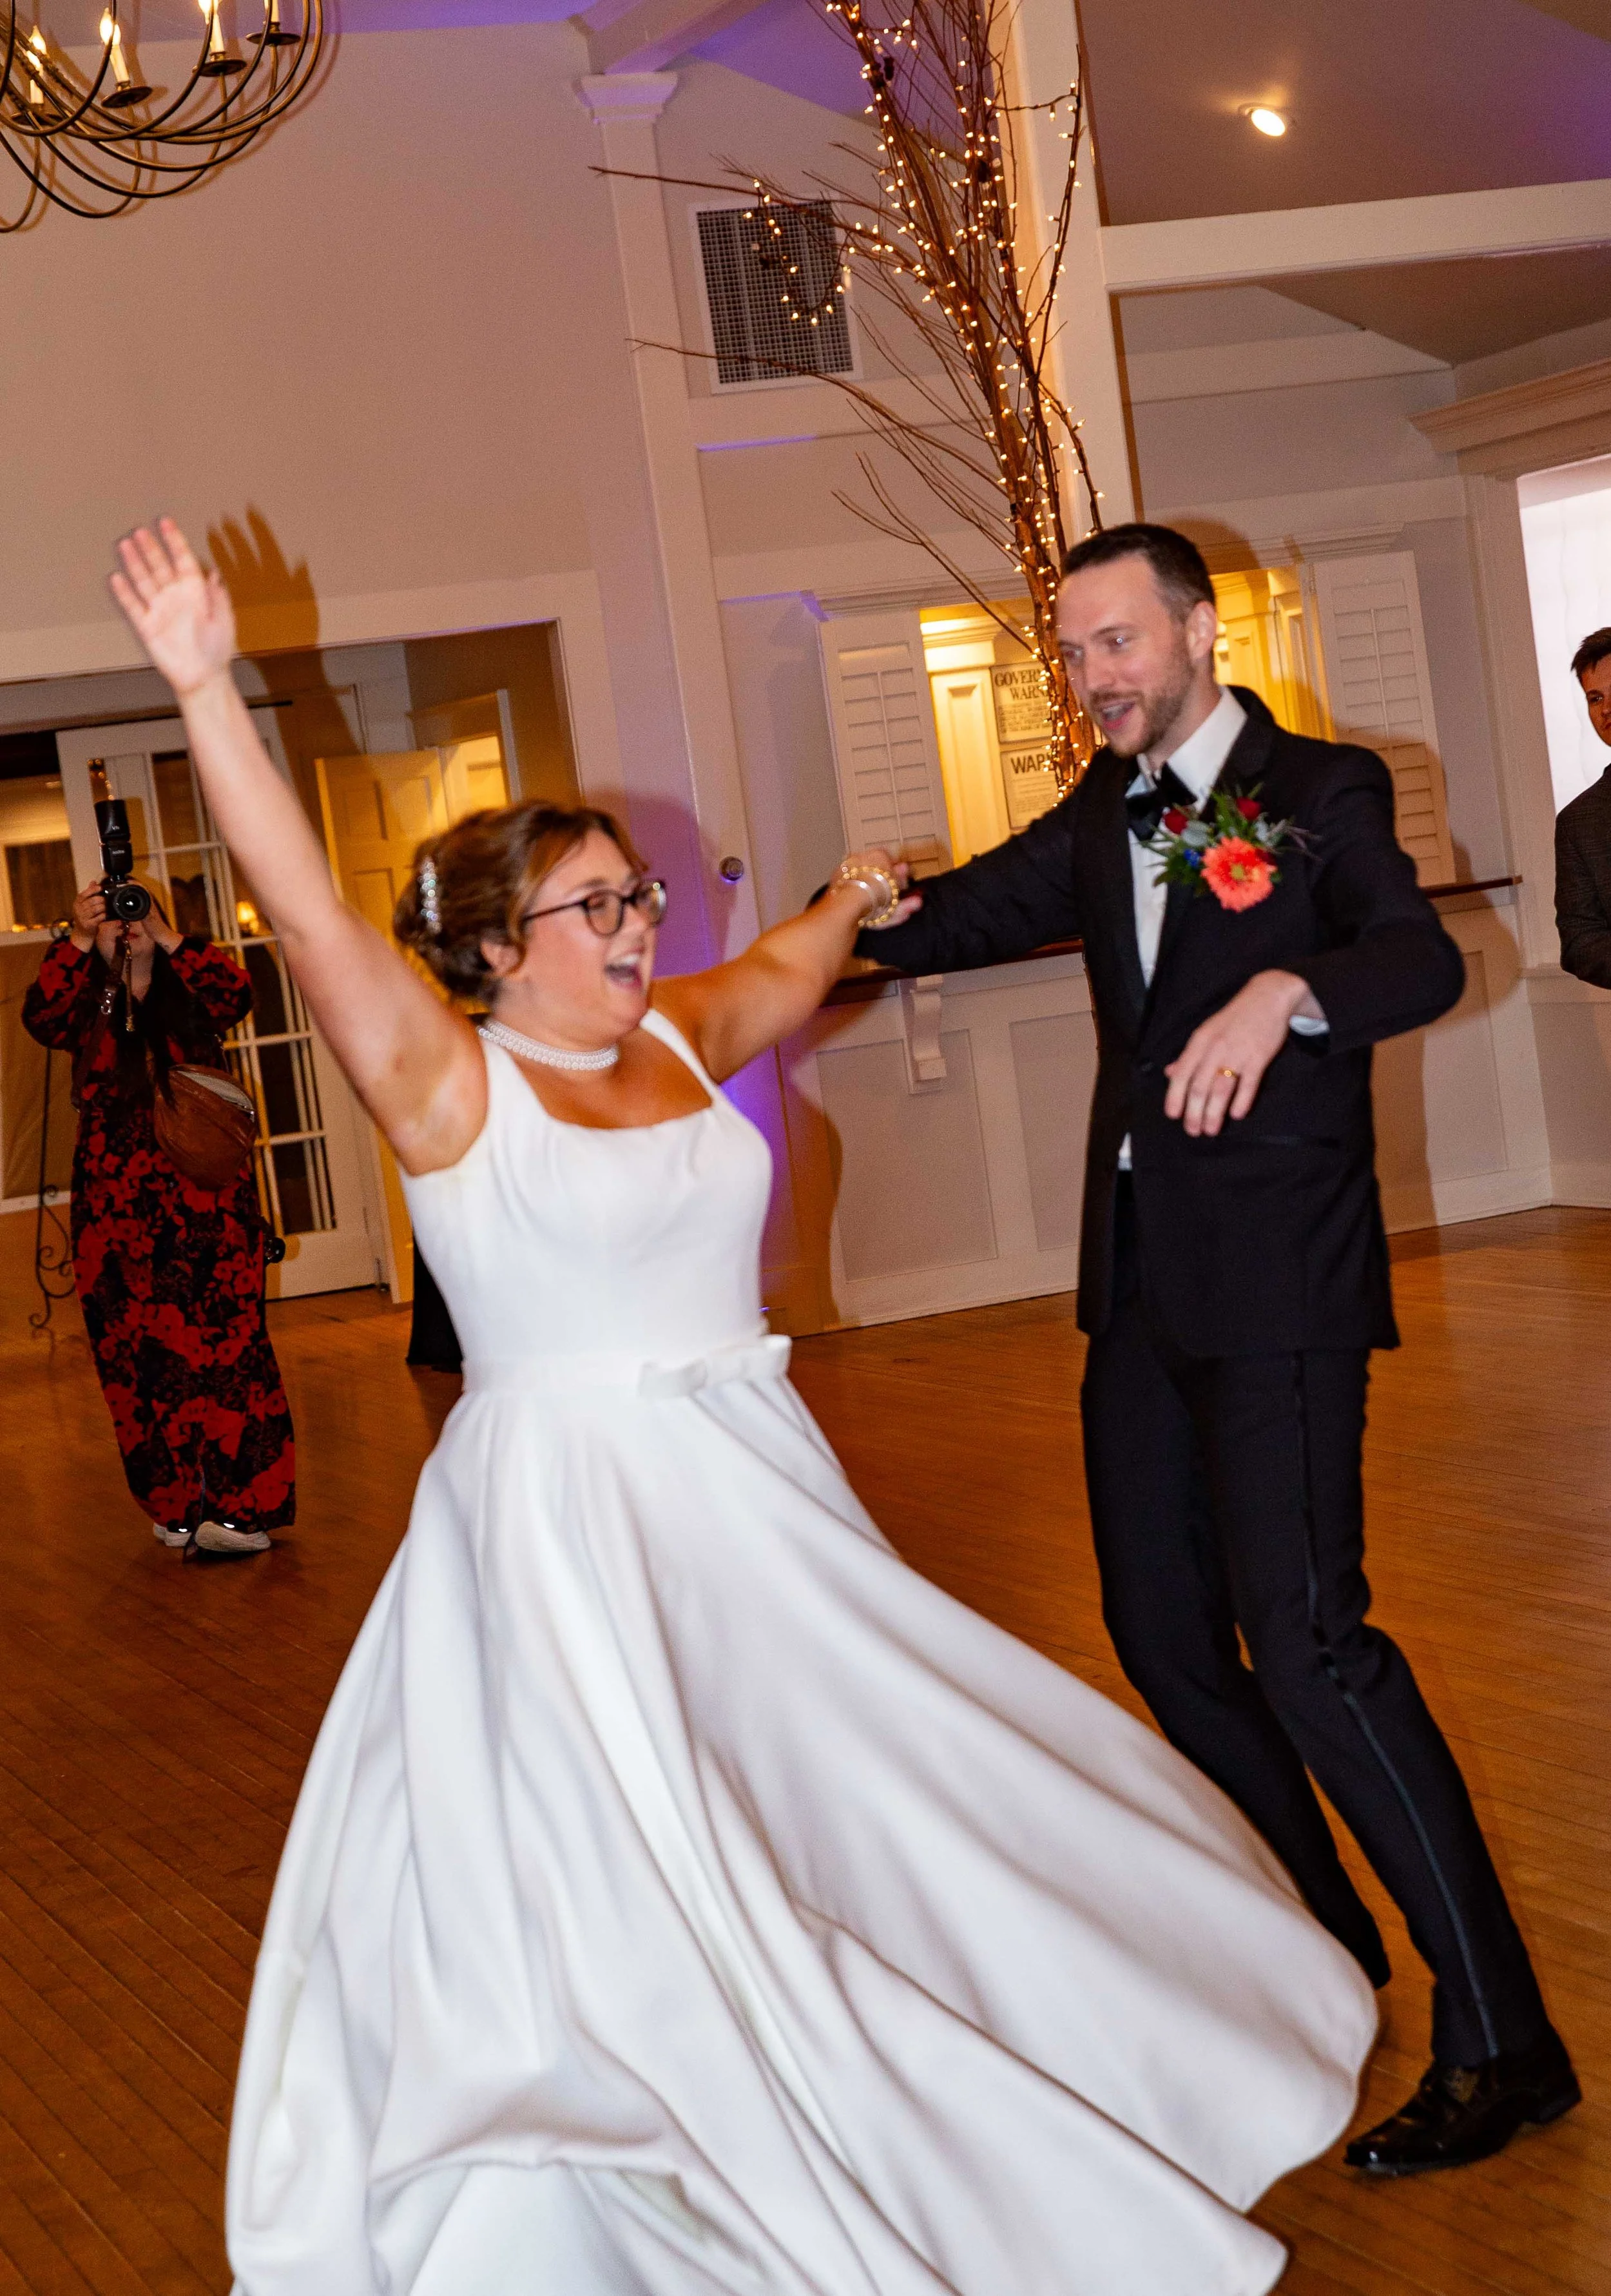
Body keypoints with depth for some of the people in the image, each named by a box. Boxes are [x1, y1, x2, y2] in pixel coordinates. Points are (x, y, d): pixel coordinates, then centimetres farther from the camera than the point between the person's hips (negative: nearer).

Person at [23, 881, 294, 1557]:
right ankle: (178, 1506, 7)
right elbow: (40, 1017, -6)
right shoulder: (88, 1008, 15)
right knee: (141, 1360, 0)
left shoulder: (190, 998, 12)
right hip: (118, 1212, 2)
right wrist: (80, 939, -15)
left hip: (206, 1203, -2)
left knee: (223, 1347, -9)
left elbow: (236, 994, -8)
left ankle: (242, 1506, -9)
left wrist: (165, 937, -14)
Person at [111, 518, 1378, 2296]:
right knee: (618, 1885, -3)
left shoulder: (680, 1042, 7)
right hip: (568, 1527, -7)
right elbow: (303, 906, -23)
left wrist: (853, 899, 45)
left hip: (752, 1497, 7)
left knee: (850, 1802, 16)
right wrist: (205, 690, -31)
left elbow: (778, 974, 30)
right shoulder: (453, 1089, -11)